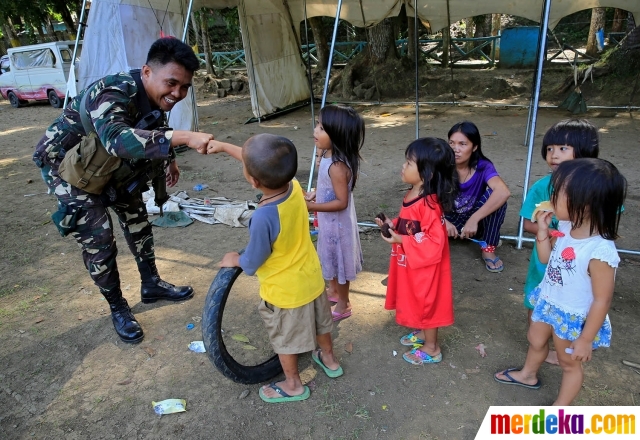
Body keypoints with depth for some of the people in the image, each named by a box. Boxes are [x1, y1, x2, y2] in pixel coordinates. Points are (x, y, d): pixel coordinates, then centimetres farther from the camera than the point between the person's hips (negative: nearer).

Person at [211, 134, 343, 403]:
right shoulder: (293, 185, -18)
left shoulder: (263, 217, -38)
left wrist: (235, 260, -1)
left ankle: (293, 385, 42)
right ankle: (329, 359, 55)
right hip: (311, 278, 7)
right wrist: (224, 146, 9)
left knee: (285, 339, 19)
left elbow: (252, 263, -22)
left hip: (285, 291, -7)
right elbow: (262, 164, 1)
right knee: (319, 322, 30)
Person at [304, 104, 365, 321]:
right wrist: (315, 194, 3)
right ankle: (333, 291, 49)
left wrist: (311, 206, -31)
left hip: (337, 223, -9)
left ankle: (343, 305, 31)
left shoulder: (337, 166, -31)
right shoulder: (328, 156, -3)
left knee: (339, 260, 10)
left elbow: (341, 202, -28)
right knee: (330, 258, 26)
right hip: (329, 221, 9)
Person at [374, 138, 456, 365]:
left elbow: (434, 242, -29)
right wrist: (392, 225, -2)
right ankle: (422, 333, 48)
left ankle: (431, 348, 30)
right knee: (417, 301, 25)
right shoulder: (413, 194, -2)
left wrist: (401, 240, -28)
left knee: (426, 303, 10)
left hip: (425, 266, -9)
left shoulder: (429, 204, -31)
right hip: (410, 264, 9)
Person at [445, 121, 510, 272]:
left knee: (494, 195, -30)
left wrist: (474, 219, -44)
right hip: (450, 219, 0)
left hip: (475, 220, 0)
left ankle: (489, 250, -15)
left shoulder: (483, 167, -18)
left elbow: (504, 192, -37)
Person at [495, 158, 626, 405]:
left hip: (572, 318, -7)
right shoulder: (565, 227, -13)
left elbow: (602, 300, -26)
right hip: (547, 303, 7)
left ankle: (560, 409, 43)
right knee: (535, 340, 31)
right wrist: (543, 230, -13)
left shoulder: (600, 252, -35)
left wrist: (586, 340, -19)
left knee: (569, 363, 19)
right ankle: (527, 375, 60)